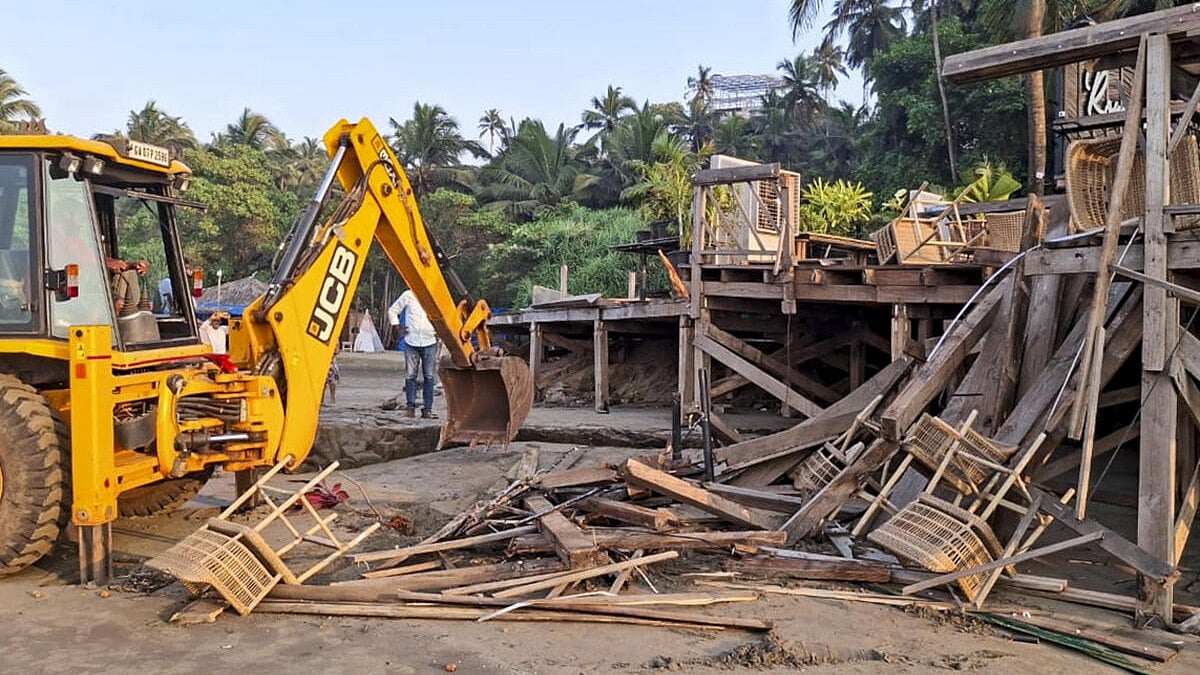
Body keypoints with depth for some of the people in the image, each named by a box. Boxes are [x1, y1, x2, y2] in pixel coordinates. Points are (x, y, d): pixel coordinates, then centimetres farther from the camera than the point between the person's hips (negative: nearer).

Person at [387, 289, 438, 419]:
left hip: (429, 343, 0)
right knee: (410, 375, 0)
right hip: (411, 342, 0)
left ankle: (427, 409, 5)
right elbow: (392, 311, 12)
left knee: (429, 376, 1)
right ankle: (410, 407, 8)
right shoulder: (408, 295, 2)